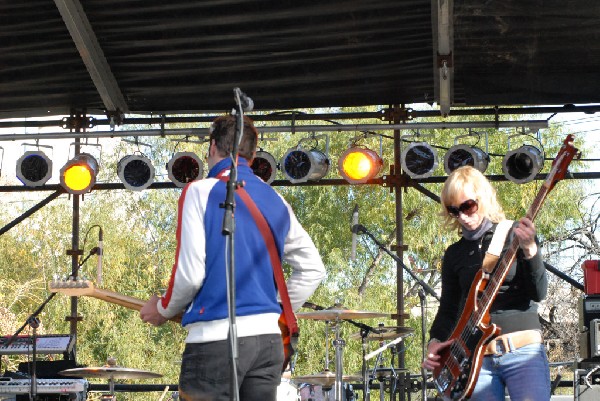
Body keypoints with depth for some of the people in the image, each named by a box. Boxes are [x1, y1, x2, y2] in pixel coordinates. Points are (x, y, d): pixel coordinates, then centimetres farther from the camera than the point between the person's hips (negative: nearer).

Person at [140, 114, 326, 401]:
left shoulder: (201, 192, -4)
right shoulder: (275, 201, 13)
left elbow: (190, 274, -10)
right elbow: (313, 269, 15)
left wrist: (163, 310, 7)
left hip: (216, 337, -6)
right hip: (269, 338, 6)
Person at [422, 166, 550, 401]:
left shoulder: (515, 236, 3)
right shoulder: (455, 254, 13)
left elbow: (539, 293, -7)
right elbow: (449, 309, 16)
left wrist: (529, 249, -22)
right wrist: (436, 342, -2)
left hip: (523, 352, -3)